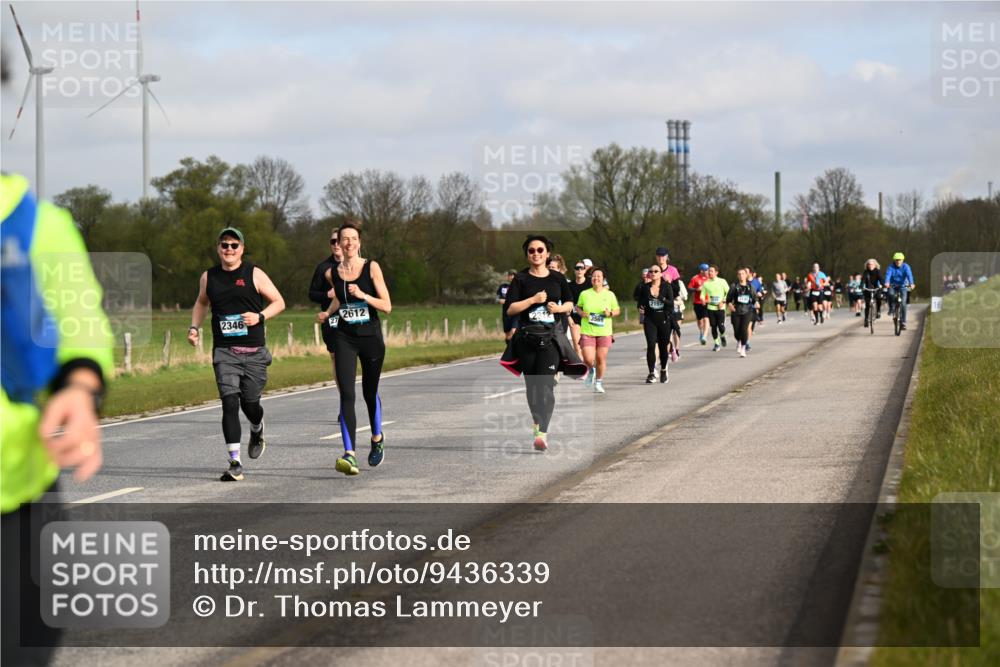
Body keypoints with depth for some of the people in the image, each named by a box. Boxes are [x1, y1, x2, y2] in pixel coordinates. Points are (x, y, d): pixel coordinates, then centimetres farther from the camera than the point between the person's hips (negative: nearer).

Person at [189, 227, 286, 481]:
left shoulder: (254, 274, 0)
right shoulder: (208, 277, 8)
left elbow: (279, 302, 4)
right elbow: (202, 302, 27)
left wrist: (260, 316, -14)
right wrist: (194, 327, 12)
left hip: (253, 351, -1)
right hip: (224, 351, 1)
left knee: (250, 403, 6)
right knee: (230, 403, -14)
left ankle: (257, 431, 44)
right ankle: (235, 462, -15)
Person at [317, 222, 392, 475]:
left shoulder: (372, 268, -6)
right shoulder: (332, 273, 4)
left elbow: (387, 306, -9)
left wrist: (362, 295, -22)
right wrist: (327, 312, 8)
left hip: (371, 338, -1)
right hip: (345, 338, 1)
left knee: (370, 393, 13)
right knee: (346, 394, -15)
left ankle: (377, 439, 41)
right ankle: (350, 454, -23)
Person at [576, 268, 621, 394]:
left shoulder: (610, 295, 3)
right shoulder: (584, 294, 2)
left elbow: (618, 311, 11)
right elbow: (578, 307, 16)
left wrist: (610, 313, -10)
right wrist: (581, 313, -5)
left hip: (604, 331, 0)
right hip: (587, 331, 0)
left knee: (601, 359, 1)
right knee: (588, 359, -10)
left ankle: (599, 383, 20)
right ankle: (591, 370, 25)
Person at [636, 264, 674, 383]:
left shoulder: (667, 286, -2)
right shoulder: (645, 287, 4)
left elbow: (671, 302, -11)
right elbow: (639, 301, 13)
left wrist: (661, 298, -26)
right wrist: (640, 307, -8)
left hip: (664, 320, 0)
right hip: (650, 320, 0)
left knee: (663, 346, 8)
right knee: (651, 346, -13)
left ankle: (663, 370, 33)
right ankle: (652, 373, -10)